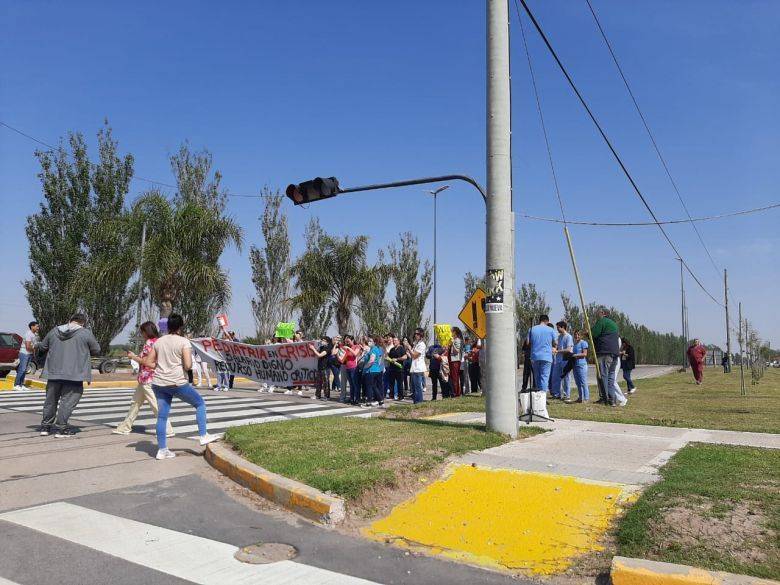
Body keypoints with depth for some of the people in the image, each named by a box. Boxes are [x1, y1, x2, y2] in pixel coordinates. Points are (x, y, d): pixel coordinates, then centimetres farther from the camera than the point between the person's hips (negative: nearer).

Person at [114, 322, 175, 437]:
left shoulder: (149, 342, -15)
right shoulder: (157, 342, 12)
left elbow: (146, 361, -20)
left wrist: (133, 357, -6)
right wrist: (135, 356, 15)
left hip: (148, 379, -10)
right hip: (145, 379, 10)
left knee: (156, 405, -6)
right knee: (135, 402, 18)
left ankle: (168, 430, -3)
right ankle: (125, 427, 29)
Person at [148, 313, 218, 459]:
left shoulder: (158, 341, 9)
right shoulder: (184, 342, -9)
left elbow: (148, 362, 10)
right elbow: (188, 365, -17)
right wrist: (188, 364, 5)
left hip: (159, 383, 6)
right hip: (177, 383, -6)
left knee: (162, 415, 10)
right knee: (200, 404, 12)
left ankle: (162, 449, 14)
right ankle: (203, 436, 11)